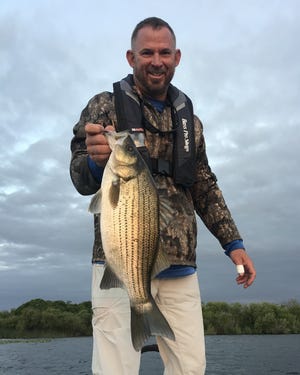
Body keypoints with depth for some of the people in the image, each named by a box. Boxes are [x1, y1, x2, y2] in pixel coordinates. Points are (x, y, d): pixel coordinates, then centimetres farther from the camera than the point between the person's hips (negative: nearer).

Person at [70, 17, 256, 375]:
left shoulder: (189, 120, 16)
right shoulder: (106, 106, 3)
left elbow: (205, 188, 20)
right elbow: (81, 179, -5)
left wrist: (232, 242, 11)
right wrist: (94, 160, -28)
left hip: (180, 267, 4)